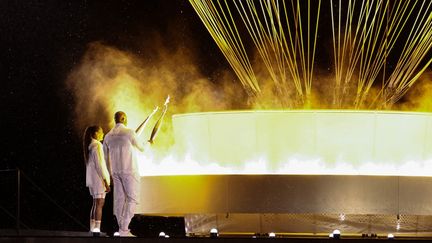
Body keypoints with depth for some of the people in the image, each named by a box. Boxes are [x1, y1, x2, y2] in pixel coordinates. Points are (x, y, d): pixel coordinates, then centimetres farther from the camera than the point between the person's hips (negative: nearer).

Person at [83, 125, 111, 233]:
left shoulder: (89, 146, 13)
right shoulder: (97, 145, -13)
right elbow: (99, 164, -18)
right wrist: (105, 181, -16)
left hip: (91, 179, 9)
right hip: (98, 178, -9)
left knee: (95, 203, 12)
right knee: (99, 203, -9)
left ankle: (92, 229, 12)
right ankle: (97, 229, -14)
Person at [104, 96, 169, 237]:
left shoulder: (108, 136, 8)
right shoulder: (129, 132, -11)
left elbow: (106, 158, 13)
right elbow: (141, 148, 2)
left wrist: (111, 174, 23)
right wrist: (148, 143, 25)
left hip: (116, 171, 6)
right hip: (129, 171, -6)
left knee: (119, 199, 8)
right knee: (132, 199, -4)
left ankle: (121, 228, 7)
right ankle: (124, 228, -14)